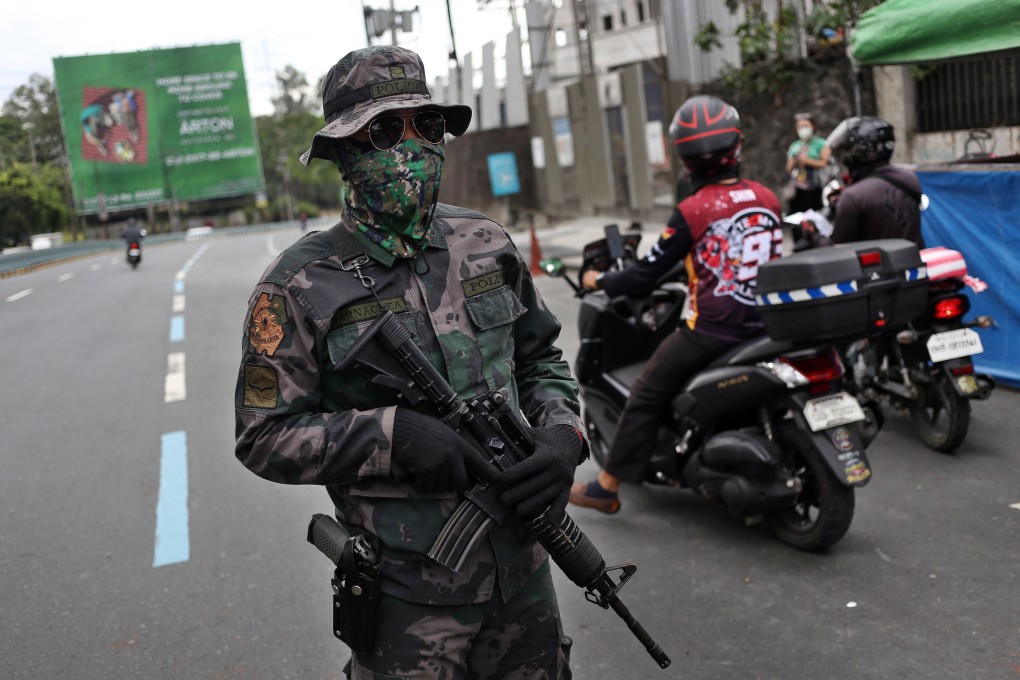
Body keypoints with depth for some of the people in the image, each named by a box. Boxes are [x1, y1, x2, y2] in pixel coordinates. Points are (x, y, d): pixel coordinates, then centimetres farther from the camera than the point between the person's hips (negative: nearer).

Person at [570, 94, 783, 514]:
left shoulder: (691, 212, -13)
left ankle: (607, 487, 9)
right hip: (764, 322, 6)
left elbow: (646, 276, -10)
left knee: (646, 395, 4)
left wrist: (599, 281, 8)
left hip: (711, 328, -6)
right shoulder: (767, 199, 4)